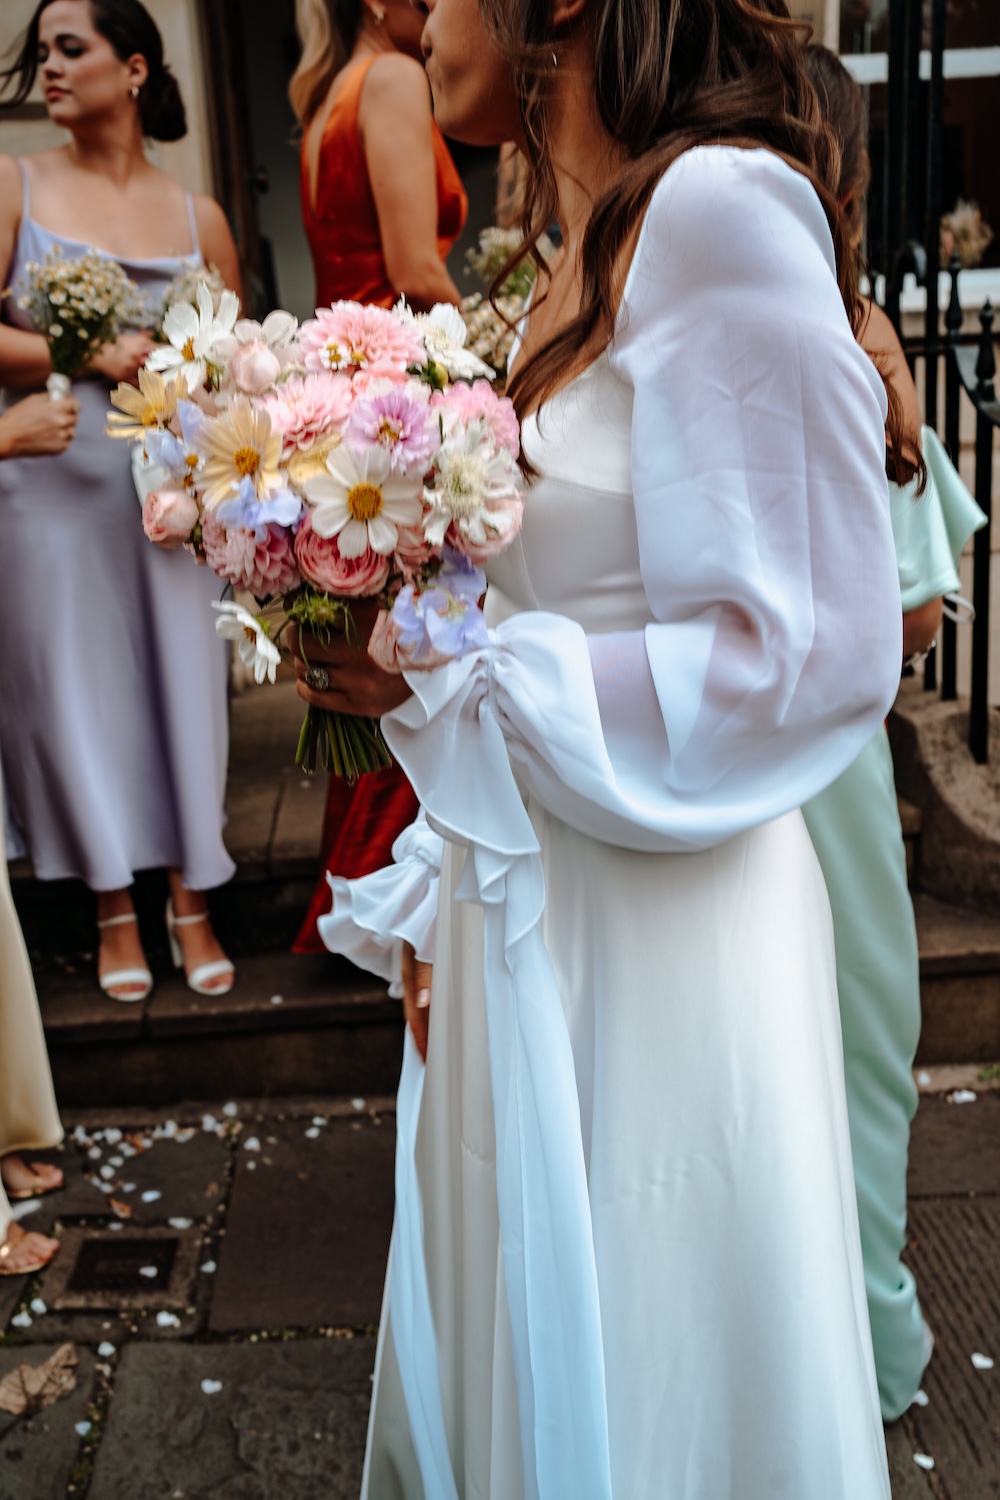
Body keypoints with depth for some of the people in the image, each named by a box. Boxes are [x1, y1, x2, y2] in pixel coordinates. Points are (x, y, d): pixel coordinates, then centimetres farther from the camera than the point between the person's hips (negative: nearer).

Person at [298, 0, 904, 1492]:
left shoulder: (722, 206, -15)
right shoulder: (576, 259, 11)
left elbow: (804, 653, -19)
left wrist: (441, 685, -16)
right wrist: (436, 896, 11)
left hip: (661, 932, -8)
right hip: (519, 909, 8)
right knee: (519, 1355, 24)